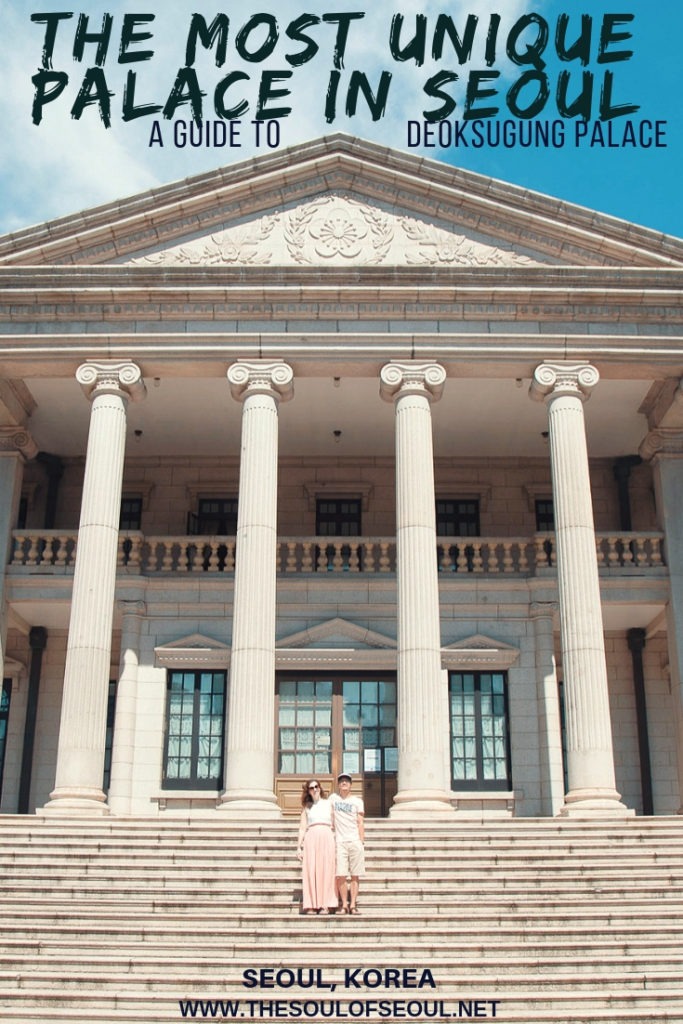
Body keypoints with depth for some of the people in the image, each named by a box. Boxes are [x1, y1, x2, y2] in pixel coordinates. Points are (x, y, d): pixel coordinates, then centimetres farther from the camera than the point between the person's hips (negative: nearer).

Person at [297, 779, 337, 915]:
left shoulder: (328, 804, 13)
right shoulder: (307, 806, 14)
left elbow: (334, 824, 10)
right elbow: (302, 827, 11)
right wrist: (299, 846, 3)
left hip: (327, 838, 0)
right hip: (311, 838, 0)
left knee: (326, 871, -4)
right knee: (310, 871, -5)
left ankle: (325, 905, -3)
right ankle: (311, 905, -3)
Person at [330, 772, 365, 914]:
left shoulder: (357, 801, 10)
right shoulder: (333, 798, 13)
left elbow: (360, 823, 5)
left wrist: (361, 842, -4)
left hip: (355, 841, 0)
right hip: (340, 842, 0)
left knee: (355, 875, -2)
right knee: (341, 875, -7)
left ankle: (353, 905, 0)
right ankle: (344, 905, -2)